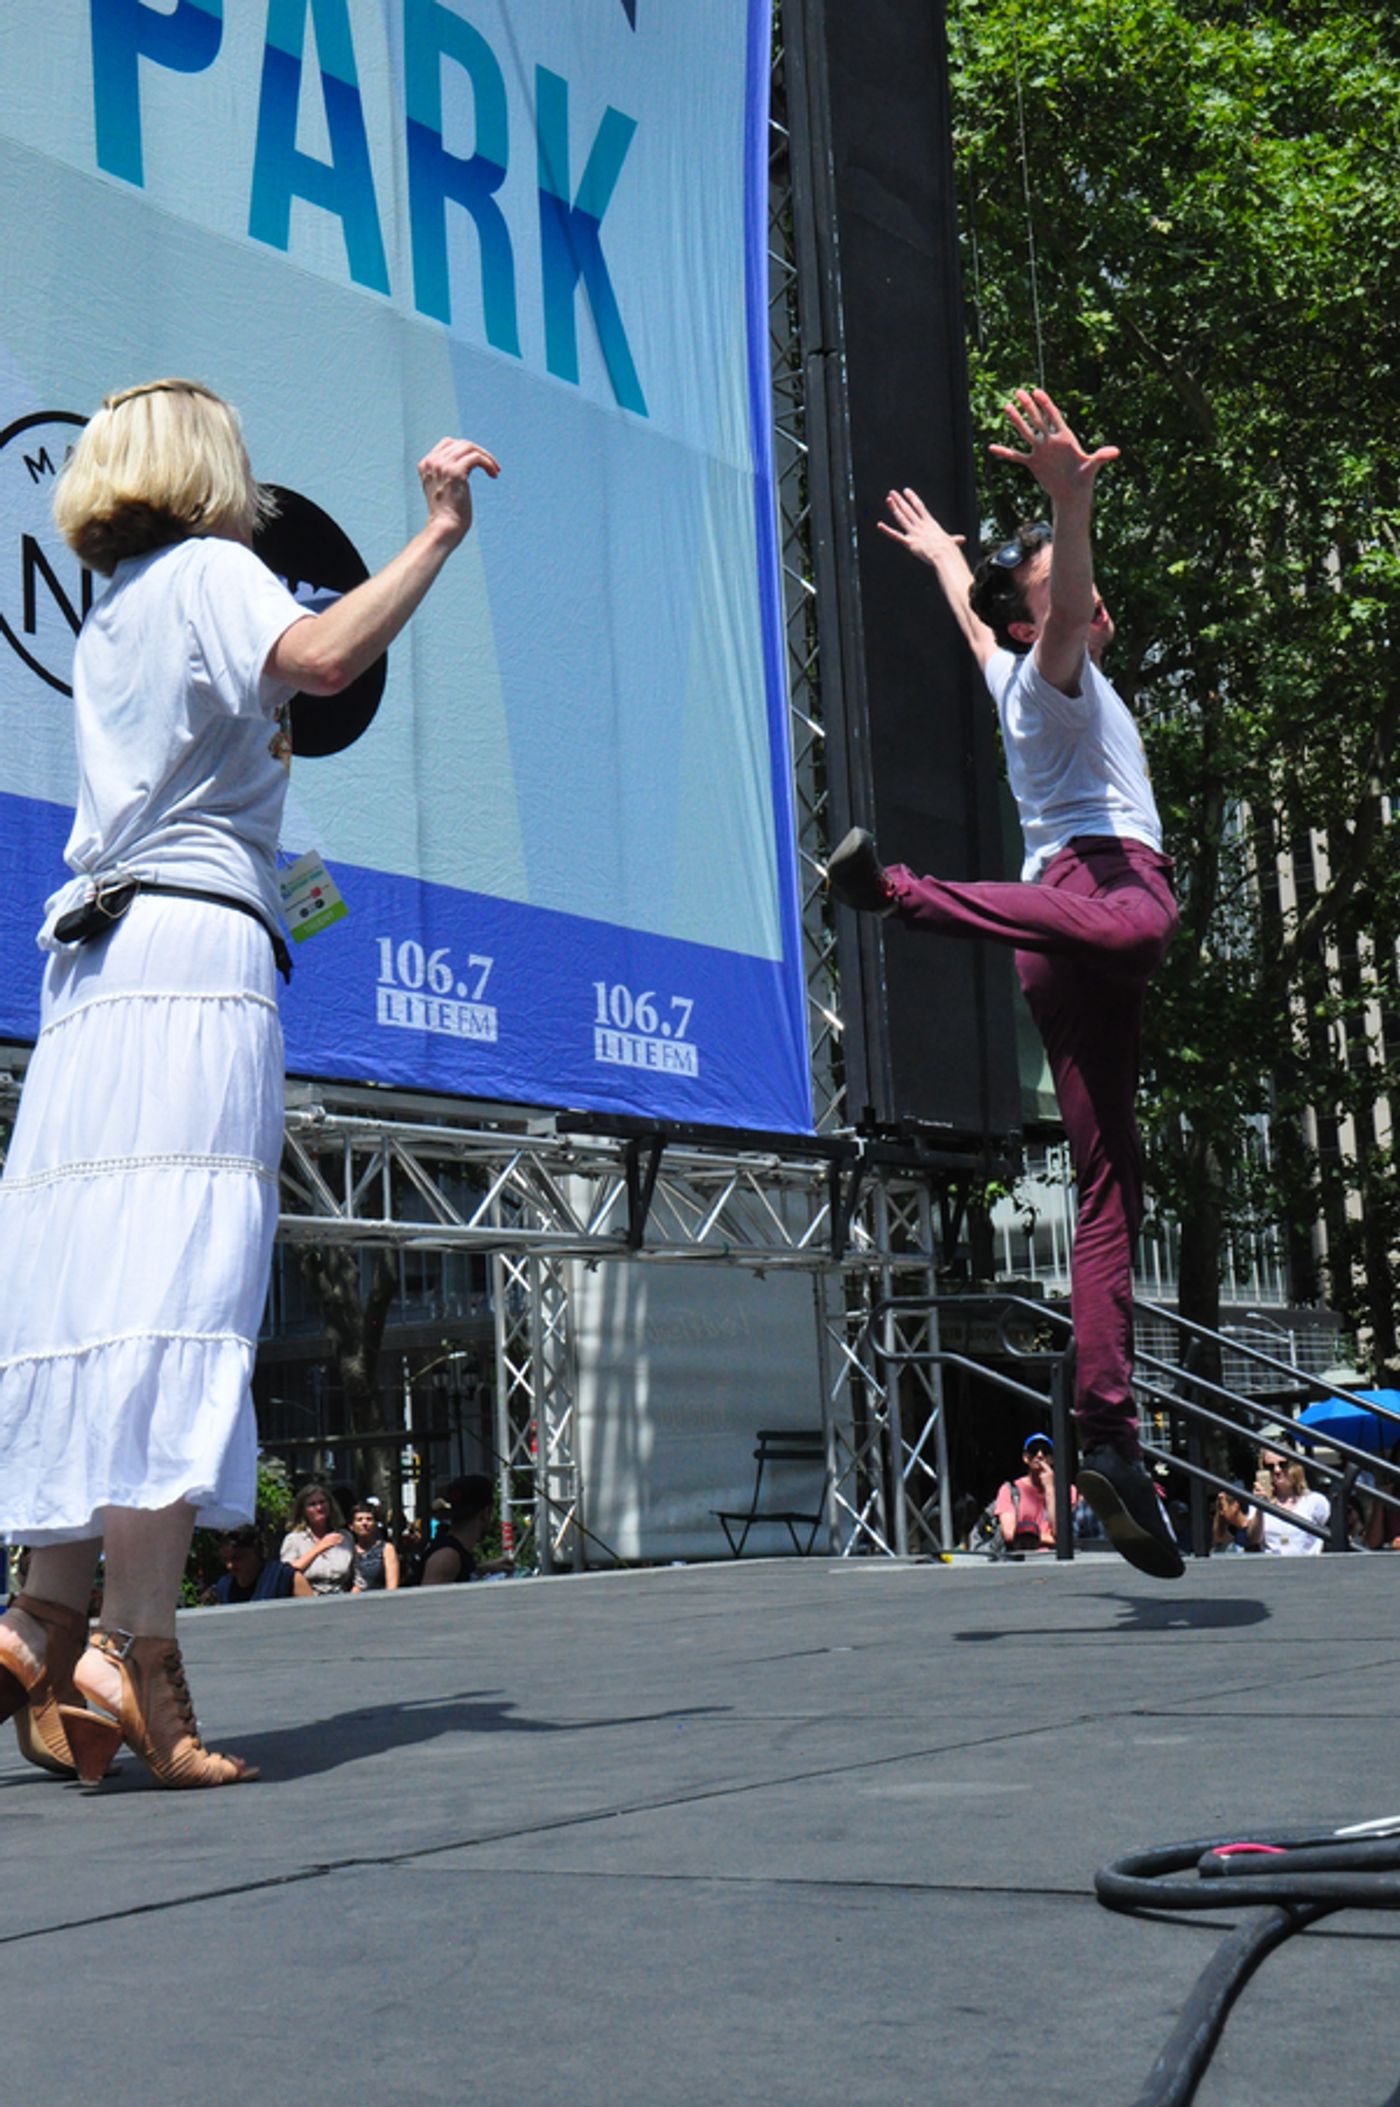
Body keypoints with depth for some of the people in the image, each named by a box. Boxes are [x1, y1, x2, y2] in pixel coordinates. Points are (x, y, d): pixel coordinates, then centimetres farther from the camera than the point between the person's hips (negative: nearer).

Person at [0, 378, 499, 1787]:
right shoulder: (207, 569, 5)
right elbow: (320, 659, -16)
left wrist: (260, 731, 49)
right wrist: (439, 532, -9)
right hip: (197, 955, -8)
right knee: (174, 1302, -15)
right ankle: (140, 1659, -21)